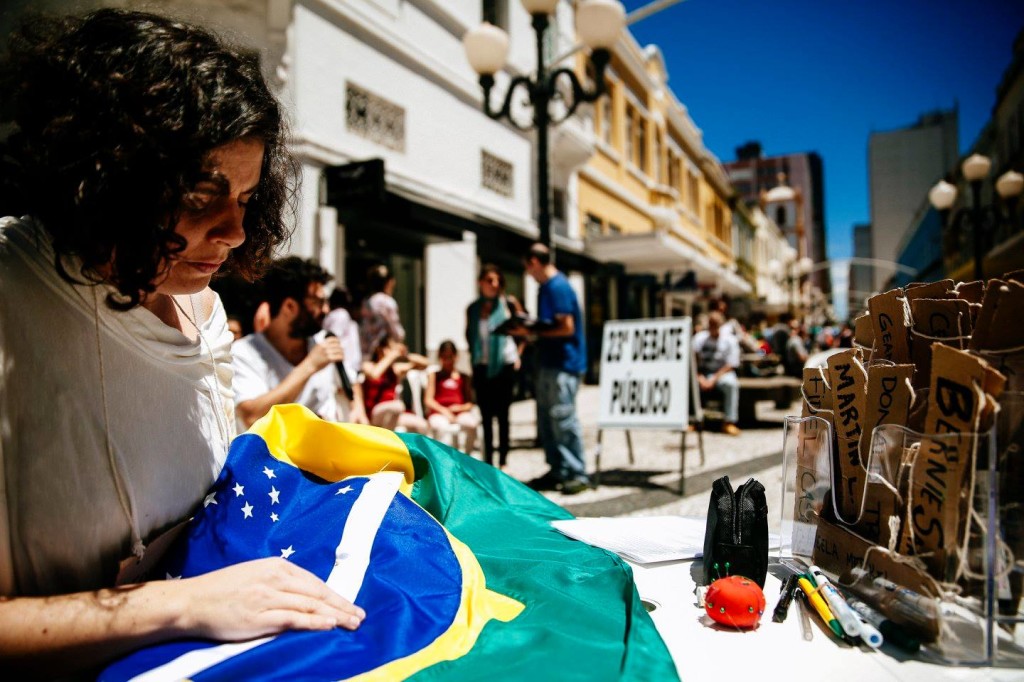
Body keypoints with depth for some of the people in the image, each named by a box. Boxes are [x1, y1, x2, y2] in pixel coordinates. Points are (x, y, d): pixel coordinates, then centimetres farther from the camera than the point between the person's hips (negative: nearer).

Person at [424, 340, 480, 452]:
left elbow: (470, 402, 11)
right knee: (441, 426, -38)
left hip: (459, 413, 2)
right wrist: (444, 410, -13)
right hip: (438, 413, -2)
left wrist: (461, 407, -11)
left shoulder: (463, 378, 16)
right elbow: (428, 400, 2)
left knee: (473, 422, -32)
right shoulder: (434, 376, 12)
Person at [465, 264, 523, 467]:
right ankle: (488, 461, 17)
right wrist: (473, 358, 7)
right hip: (481, 367, 3)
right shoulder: (472, 309, 6)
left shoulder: (508, 303, -2)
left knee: (502, 415, 2)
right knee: (486, 416, 9)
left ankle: (503, 461, 10)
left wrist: (517, 353, -3)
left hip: (504, 365, -3)